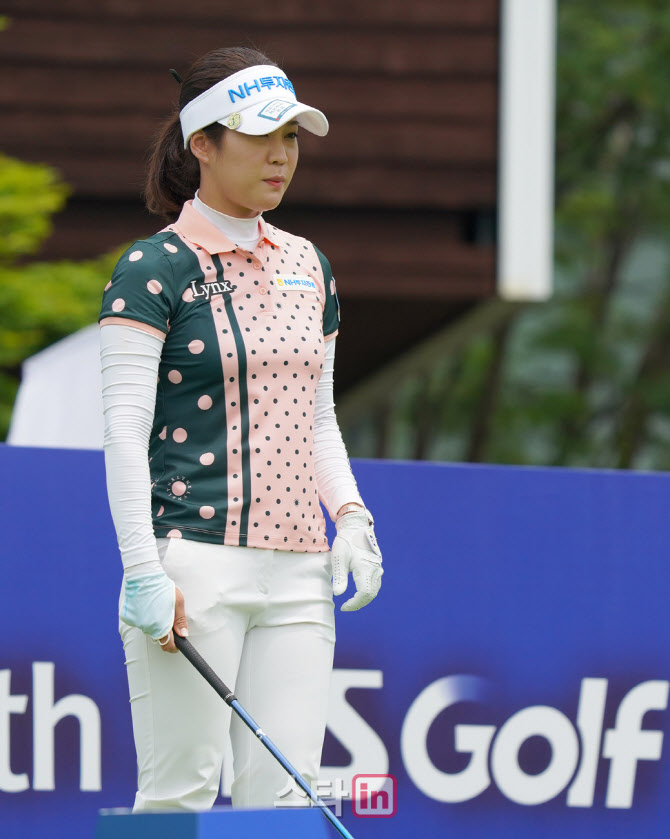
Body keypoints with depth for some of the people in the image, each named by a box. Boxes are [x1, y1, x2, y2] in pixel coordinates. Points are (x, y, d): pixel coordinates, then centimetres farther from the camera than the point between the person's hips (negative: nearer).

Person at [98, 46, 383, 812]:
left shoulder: (307, 267, 16)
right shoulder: (155, 269, -5)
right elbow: (123, 432, -9)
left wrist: (350, 515, 6)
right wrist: (143, 572, -16)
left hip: (297, 574, 6)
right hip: (195, 569, -6)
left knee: (286, 794, 0)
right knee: (180, 792, -8)